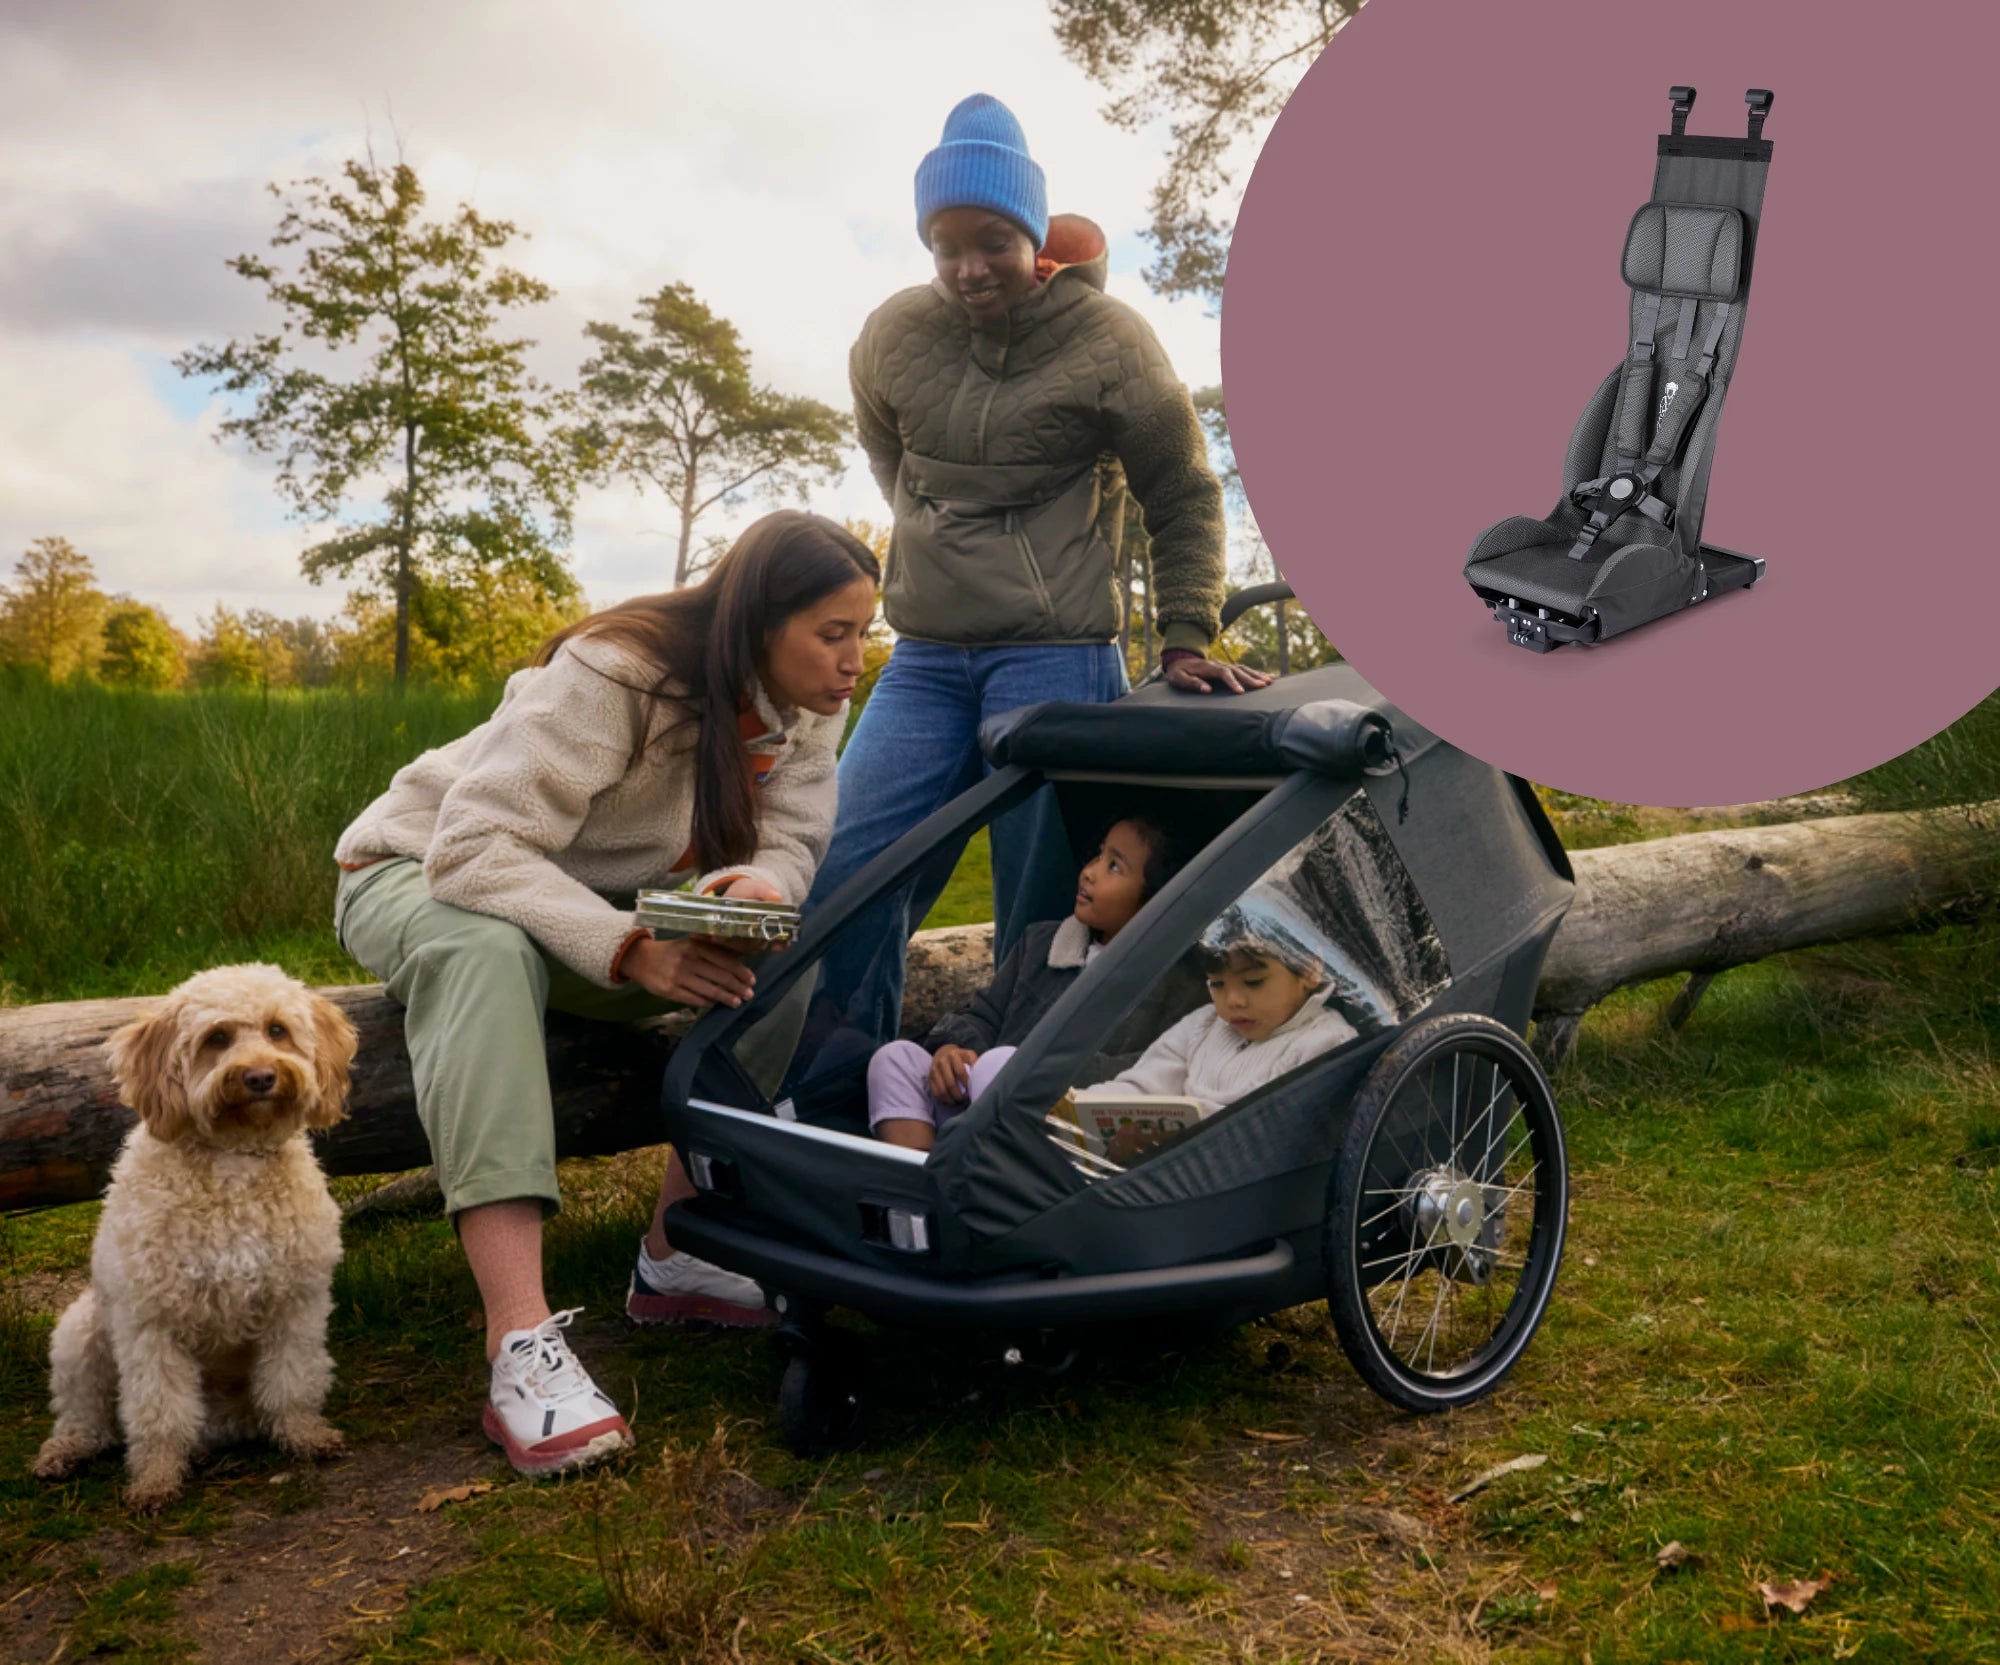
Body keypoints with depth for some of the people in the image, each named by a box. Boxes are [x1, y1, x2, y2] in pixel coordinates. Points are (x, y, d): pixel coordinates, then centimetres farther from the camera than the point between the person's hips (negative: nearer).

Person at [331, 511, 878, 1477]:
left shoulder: (805, 703, -9)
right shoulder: (615, 674, -30)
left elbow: (791, 844, -11)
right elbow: (477, 849, -35)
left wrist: (760, 883, -36)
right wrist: (629, 949, -46)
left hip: (610, 901, 6)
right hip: (422, 873, -5)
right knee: (487, 953, -41)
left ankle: (677, 1254, -12)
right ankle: (522, 1348, -47)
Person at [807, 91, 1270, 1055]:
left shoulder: (1108, 341, -4)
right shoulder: (891, 338, 5)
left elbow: (1184, 500, 4)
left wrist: (1186, 641, -2)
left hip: (1059, 658, -4)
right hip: (922, 659, 4)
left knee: (1041, 909, -1)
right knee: (843, 882, -2)